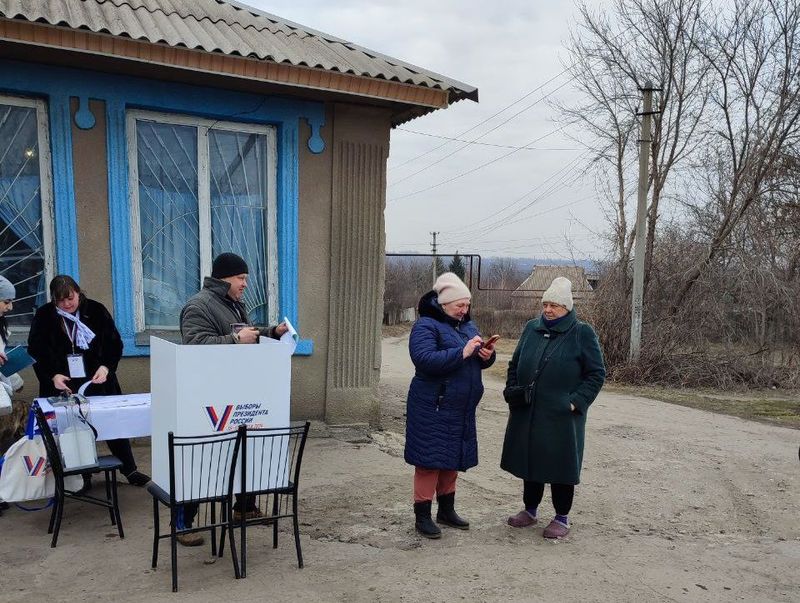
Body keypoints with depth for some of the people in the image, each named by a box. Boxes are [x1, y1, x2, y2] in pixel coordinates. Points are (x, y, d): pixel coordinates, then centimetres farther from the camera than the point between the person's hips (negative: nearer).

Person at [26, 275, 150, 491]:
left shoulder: (96, 311, -2)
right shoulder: (43, 316, -2)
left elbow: (115, 344, 1)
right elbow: (35, 352, -2)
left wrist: (106, 367, -16)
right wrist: (52, 376, -17)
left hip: (98, 381, 0)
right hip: (63, 385, 0)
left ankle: (130, 470, 16)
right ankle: (82, 477, 17)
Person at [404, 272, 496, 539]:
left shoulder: (468, 325, 13)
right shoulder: (426, 326, -11)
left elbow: (479, 361, 20)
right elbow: (425, 359, -25)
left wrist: (487, 356, -4)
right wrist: (462, 353, -28)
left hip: (461, 408, 8)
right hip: (432, 408, -8)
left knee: (452, 459, 16)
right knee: (430, 459, -2)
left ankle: (446, 510, 30)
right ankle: (422, 515, 10)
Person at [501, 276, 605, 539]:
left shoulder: (582, 334, -6)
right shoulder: (531, 328, 7)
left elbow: (596, 374, -5)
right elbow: (515, 364, 17)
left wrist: (576, 402, -13)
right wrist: (512, 389, 3)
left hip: (561, 417, -5)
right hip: (526, 413, 5)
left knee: (560, 464, 6)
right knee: (529, 460, 15)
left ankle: (562, 518, 22)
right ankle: (529, 510, 33)